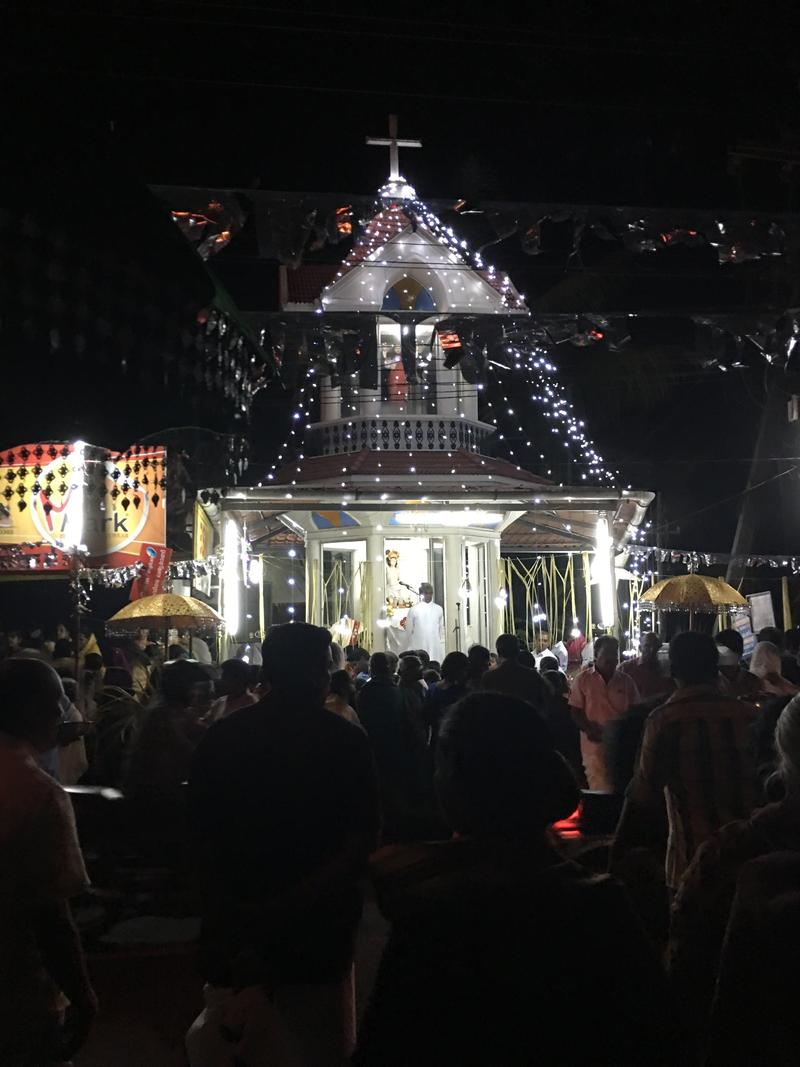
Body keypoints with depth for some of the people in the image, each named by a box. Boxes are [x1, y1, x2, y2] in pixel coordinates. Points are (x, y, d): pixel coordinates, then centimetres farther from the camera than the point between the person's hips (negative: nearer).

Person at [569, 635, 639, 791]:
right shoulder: (583, 680, 0)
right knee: (601, 792, -9)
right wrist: (590, 730, -15)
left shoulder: (627, 681, 8)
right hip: (595, 744, -3)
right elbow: (576, 712, 0)